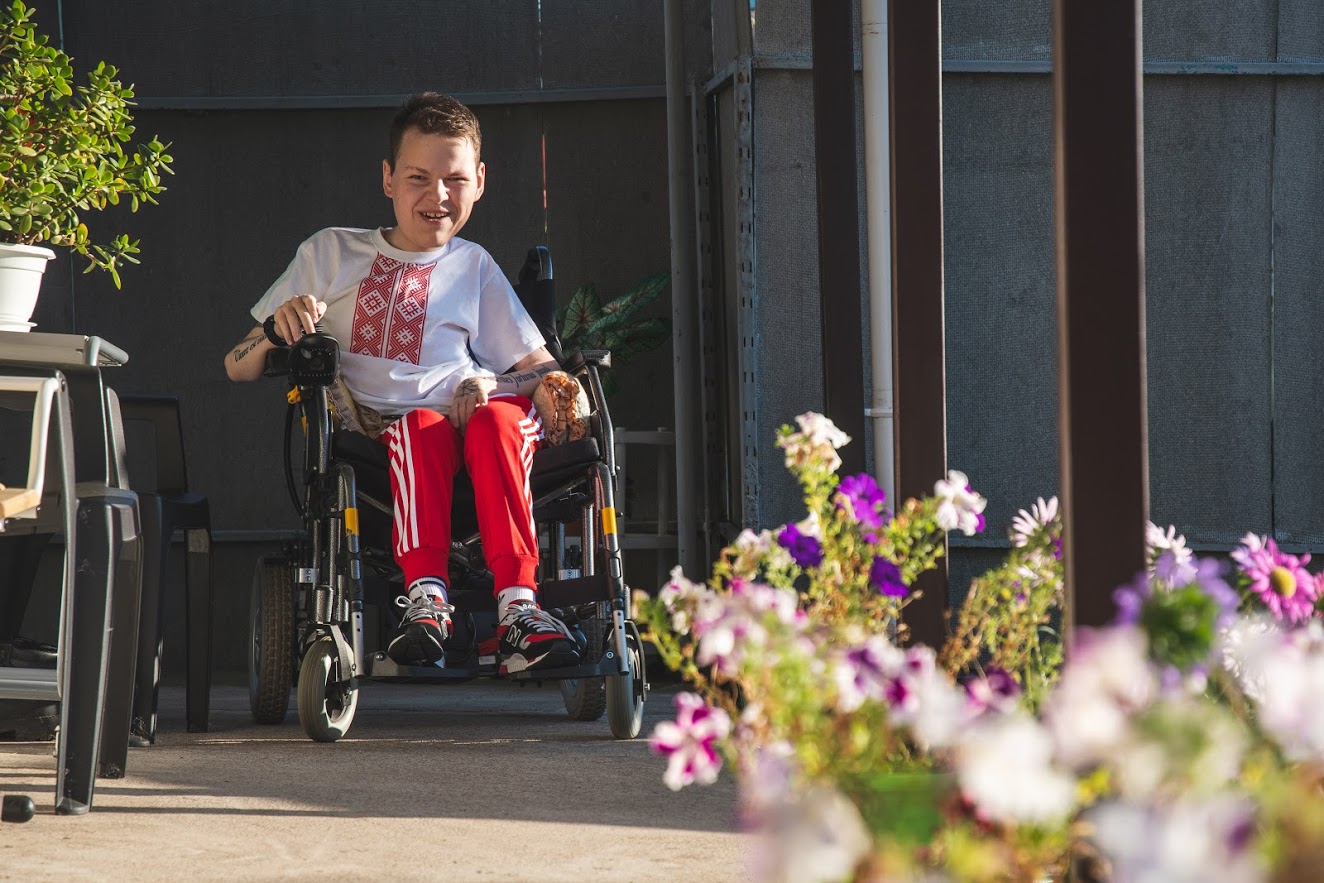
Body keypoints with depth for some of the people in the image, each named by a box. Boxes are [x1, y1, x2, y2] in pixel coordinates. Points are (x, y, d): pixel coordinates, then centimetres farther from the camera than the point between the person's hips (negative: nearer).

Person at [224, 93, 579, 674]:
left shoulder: (474, 267, 26)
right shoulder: (332, 253, 20)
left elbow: (535, 365, 18)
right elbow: (237, 369, 15)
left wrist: (555, 385, -7)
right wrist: (277, 332, -8)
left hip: (466, 420, 1)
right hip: (371, 434, -1)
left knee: (497, 418, -34)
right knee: (421, 426, -36)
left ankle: (518, 605, -46)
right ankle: (425, 596, -50)